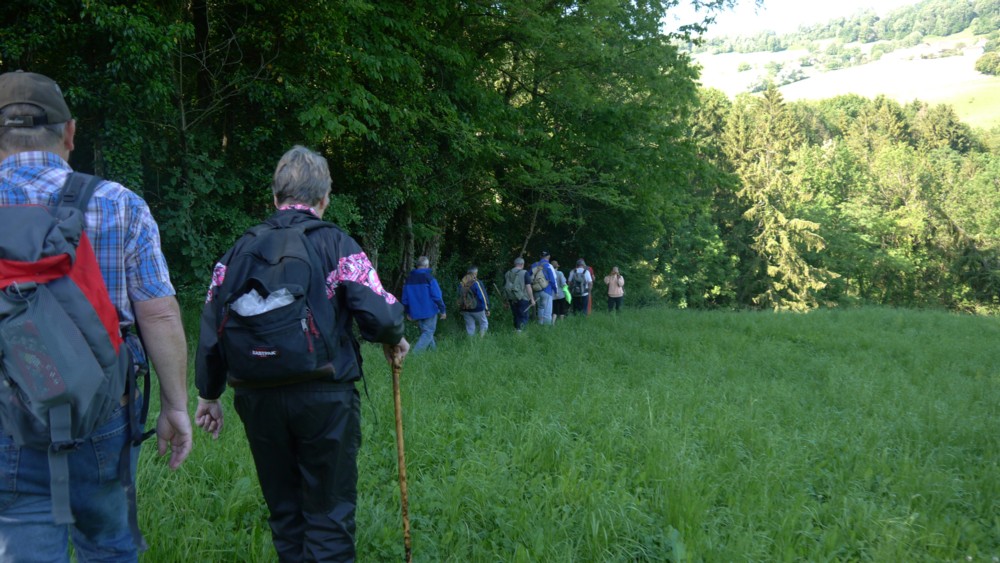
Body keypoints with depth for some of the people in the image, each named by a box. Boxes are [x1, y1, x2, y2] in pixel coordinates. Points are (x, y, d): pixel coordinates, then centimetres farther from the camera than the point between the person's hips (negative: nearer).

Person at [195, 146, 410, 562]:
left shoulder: (241, 250, 6)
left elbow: (211, 327, 5)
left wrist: (208, 393, 14)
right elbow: (381, 316, -15)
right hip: (324, 397, -4)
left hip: (257, 399, 4)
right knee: (328, 514, 6)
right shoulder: (335, 244, -5)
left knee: (283, 511, 17)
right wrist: (394, 341, 6)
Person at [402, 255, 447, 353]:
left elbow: (405, 298, 13)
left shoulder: (409, 279, 8)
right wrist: (443, 310, -6)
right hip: (429, 312, -6)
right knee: (428, 333, -5)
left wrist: (408, 312, 21)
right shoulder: (428, 277, -11)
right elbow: (437, 296, -13)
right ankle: (415, 353, -19)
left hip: (416, 312, 6)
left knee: (424, 332, 17)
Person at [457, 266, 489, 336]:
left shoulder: (461, 284, 1)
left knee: (470, 328, 12)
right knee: (484, 323, 12)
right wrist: (487, 308, -4)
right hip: (478, 309, -5)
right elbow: (483, 297, -12)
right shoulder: (477, 283, -15)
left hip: (466, 310, 5)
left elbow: (459, 298, 8)